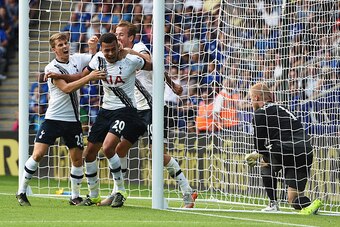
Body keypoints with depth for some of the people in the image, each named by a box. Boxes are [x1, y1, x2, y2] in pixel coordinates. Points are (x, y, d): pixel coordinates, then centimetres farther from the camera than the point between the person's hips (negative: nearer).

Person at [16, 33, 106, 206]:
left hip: (73, 120, 4)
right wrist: (89, 77, -24)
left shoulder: (77, 59, 6)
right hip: (53, 118, -4)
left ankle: (75, 197, 15)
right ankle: (21, 192, -1)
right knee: (38, 154, -12)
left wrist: (94, 47, -1)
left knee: (77, 158, 2)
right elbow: (66, 88, -20)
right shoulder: (52, 68, -9)